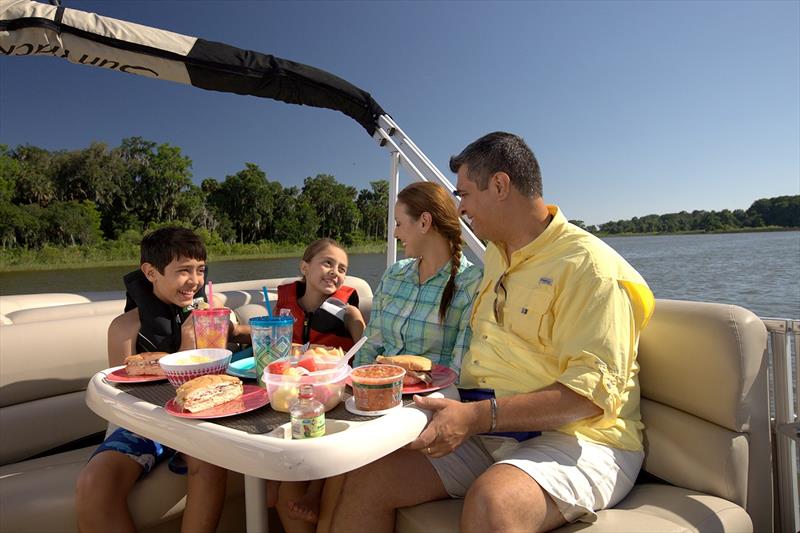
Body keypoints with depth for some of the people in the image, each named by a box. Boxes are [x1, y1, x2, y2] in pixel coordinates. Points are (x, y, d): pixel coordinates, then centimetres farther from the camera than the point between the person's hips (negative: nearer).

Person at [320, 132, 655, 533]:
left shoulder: (587, 265, -12)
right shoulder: (496, 255, 16)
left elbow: (595, 393, -19)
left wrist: (478, 416, -26)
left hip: (577, 439, -6)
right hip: (483, 430, 7)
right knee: (362, 477, -10)